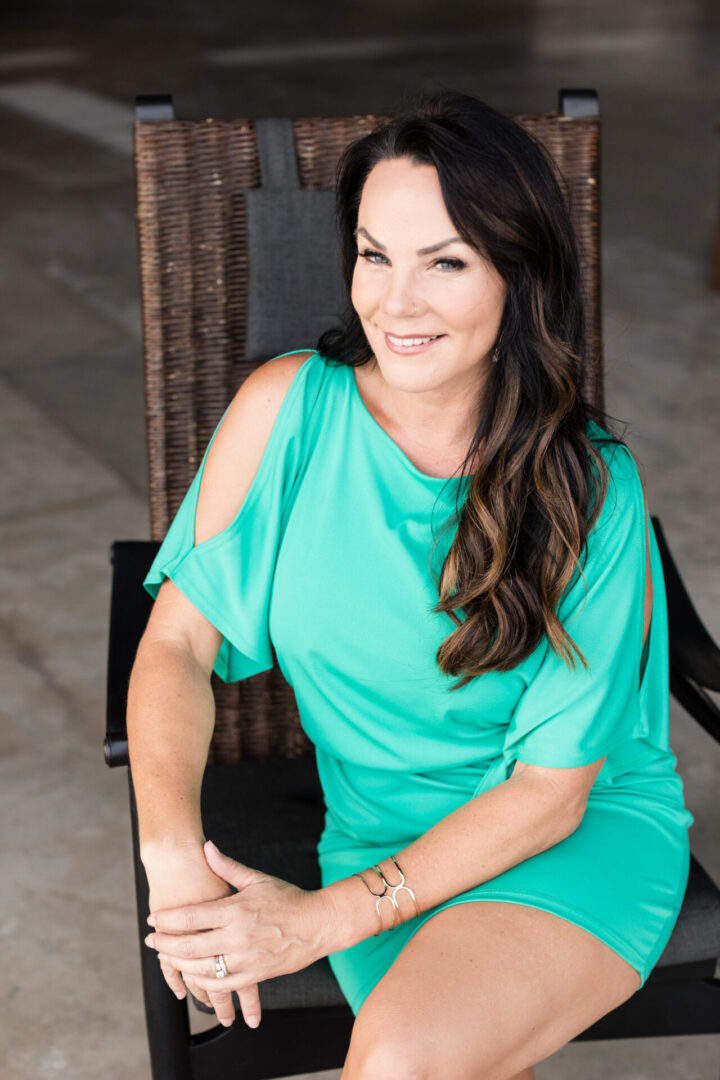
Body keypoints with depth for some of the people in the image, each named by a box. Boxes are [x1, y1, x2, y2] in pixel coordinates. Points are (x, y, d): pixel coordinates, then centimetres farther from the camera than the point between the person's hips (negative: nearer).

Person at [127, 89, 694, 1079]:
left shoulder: (592, 487, -15)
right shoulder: (287, 406, -10)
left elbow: (554, 786, -13)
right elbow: (178, 642, -6)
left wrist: (325, 918, -19)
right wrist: (174, 856, -22)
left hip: (591, 832, -2)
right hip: (389, 839, 2)